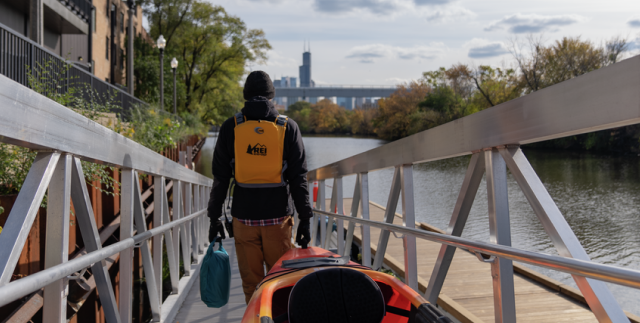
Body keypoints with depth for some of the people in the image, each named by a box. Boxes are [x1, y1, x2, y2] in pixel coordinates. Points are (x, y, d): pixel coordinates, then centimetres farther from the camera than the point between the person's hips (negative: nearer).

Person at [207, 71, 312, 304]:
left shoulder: (230, 127, 1)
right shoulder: (288, 127, 0)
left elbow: (220, 178, 1)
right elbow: (298, 177, -2)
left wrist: (214, 217, 8)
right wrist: (305, 218, 2)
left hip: (244, 217, 1)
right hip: (278, 216, 0)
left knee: (251, 283, 10)